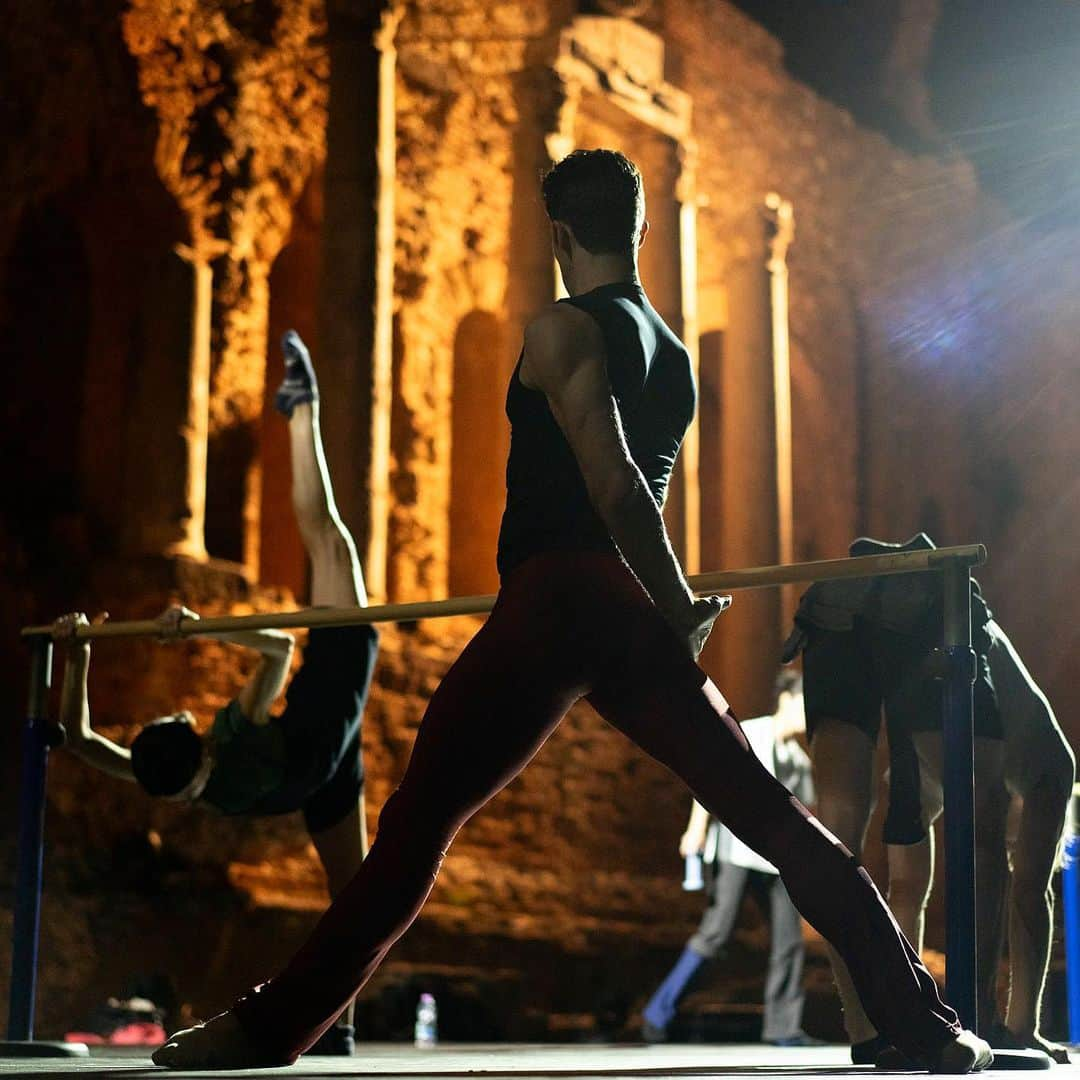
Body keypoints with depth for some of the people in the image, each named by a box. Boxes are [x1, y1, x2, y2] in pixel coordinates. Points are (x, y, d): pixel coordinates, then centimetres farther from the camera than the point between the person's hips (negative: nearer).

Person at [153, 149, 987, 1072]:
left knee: (418, 820, -4)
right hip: (639, 617, 6)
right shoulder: (676, 357, 20)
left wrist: (680, 608, -4)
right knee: (779, 820, 7)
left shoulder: (564, 329, -1)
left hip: (556, 605, -6)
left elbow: (614, 486, -11)